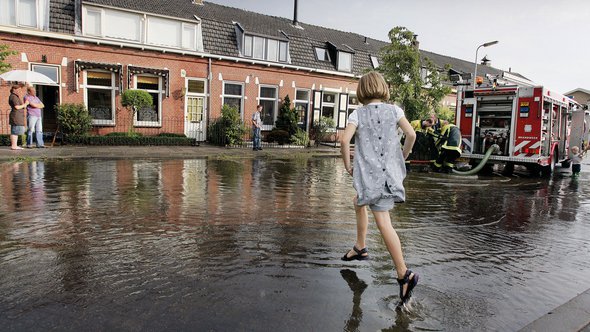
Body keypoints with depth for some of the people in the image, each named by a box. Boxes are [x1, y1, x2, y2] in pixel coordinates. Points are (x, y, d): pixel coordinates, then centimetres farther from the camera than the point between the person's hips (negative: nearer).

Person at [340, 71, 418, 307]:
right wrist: (402, 158, 12)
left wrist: (347, 166, 1)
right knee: (359, 202, 21)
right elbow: (411, 134, -3)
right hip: (391, 171, 4)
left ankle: (404, 273, -5)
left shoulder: (358, 114, 1)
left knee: (383, 223, -1)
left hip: (369, 173, -4)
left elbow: (344, 140, -12)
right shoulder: (394, 110, 7)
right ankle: (360, 248, 29)